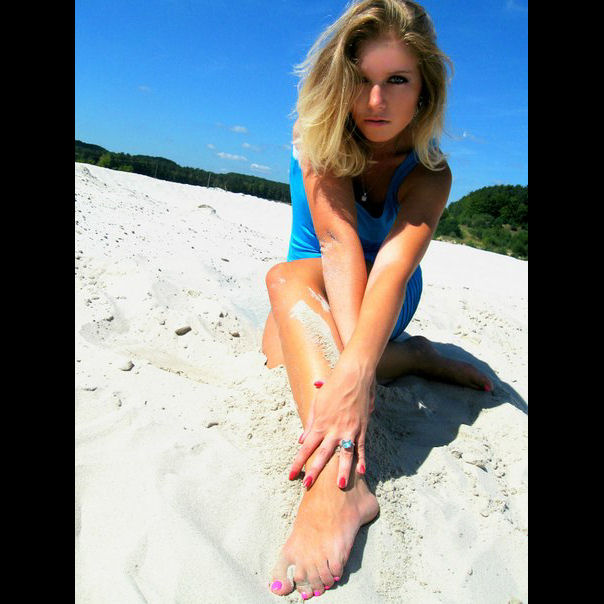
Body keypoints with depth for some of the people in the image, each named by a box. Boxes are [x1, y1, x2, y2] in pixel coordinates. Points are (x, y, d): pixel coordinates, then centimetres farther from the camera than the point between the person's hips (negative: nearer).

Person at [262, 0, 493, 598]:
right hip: (315, 288, 4)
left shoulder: (429, 175, -20)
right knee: (279, 349, -28)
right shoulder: (318, 133, -17)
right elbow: (337, 240, -32)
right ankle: (411, 355, -6)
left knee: (287, 278, -34)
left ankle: (336, 485, -52)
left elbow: (392, 268, -39)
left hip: (384, 300, -4)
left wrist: (355, 370, -57)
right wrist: (351, 359, -46)